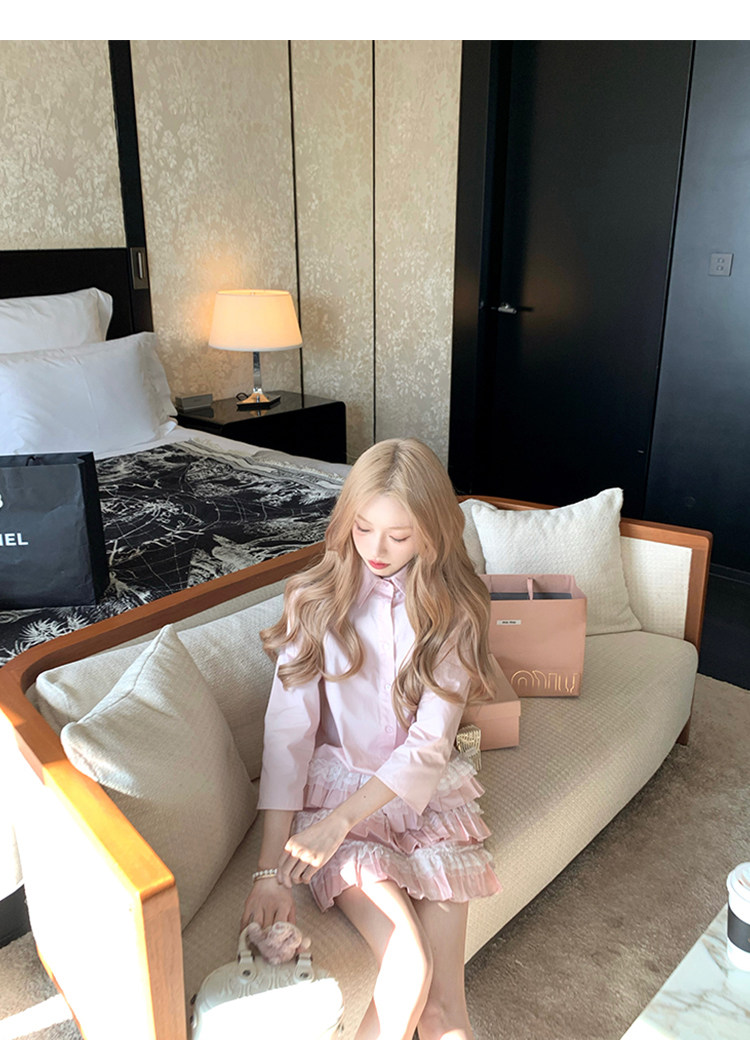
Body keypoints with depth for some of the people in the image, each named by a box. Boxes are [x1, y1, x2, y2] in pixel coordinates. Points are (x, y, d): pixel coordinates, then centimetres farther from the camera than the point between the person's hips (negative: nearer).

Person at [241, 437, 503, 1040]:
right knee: (410, 965, -17)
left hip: (424, 791, 1)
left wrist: (338, 821, -20)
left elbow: (429, 744, -10)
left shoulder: (453, 611, -5)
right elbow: (287, 731, -10)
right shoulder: (316, 601, -7)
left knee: (443, 1002, -11)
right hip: (335, 782, -1)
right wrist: (271, 867, -15)